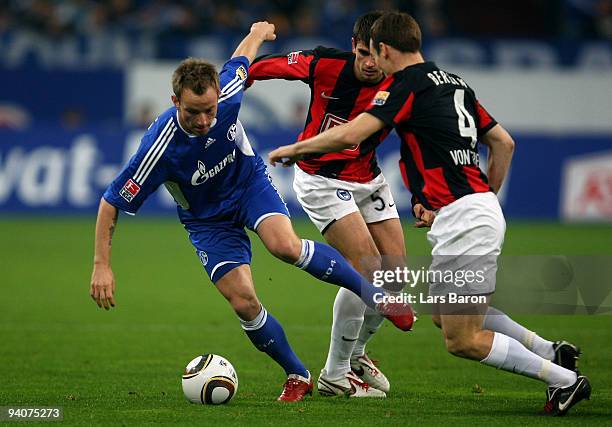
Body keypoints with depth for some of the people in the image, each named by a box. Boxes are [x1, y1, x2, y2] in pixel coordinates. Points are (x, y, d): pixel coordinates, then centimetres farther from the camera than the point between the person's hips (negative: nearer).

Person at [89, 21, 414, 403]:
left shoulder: (226, 95, -27)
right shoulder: (160, 148, -35)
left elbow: (242, 58, -2)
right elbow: (112, 202, -25)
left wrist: (259, 32, 20)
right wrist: (102, 266, -25)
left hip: (250, 181, 1)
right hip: (208, 219, -1)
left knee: (286, 245, -29)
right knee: (244, 302, -13)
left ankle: (376, 295, -13)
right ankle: (298, 377, 8)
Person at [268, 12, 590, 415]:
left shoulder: (406, 83, -8)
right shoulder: (454, 83, 17)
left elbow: (349, 135, -18)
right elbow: (504, 142, 19)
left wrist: (293, 149, -4)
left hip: (461, 218, -9)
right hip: (483, 209, 9)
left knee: (462, 340, -2)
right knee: (447, 313, 24)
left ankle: (565, 380, -1)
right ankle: (552, 352, 22)